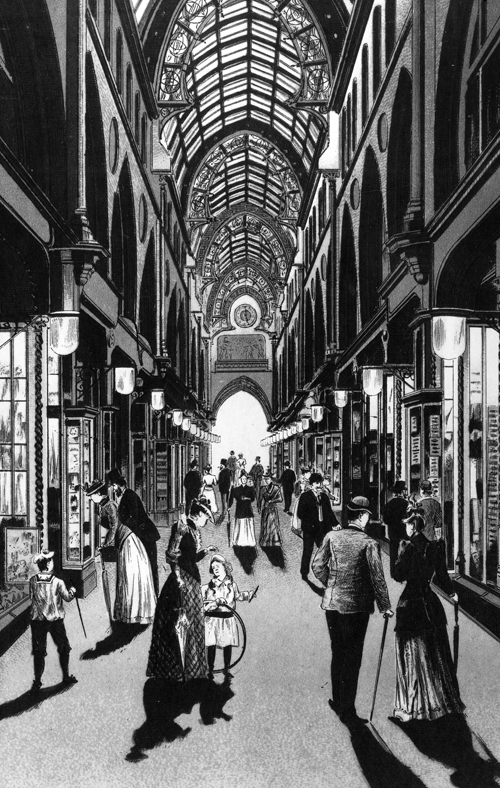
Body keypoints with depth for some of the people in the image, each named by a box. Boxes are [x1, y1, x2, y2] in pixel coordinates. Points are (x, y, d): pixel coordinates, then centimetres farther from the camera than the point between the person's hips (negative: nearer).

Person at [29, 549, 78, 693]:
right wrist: (72, 591, 15)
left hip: (37, 620, 2)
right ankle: (66, 676, 26)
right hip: (55, 620, -1)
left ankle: (37, 682, 12)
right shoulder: (58, 582, -16)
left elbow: (31, 597, 0)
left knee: (39, 651, 10)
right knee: (63, 648, 17)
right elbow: (67, 598, -5)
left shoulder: (33, 581, -10)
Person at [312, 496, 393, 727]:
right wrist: (385, 606, -1)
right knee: (352, 658, 5)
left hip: (332, 604, 5)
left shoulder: (332, 537, -2)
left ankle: (338, 701, 34)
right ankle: (347, 710, 10)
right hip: (357, 606, -4)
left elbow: (317, 565, 3)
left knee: (337, 653, 20)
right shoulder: (368, 543, -13)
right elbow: (377, 577, -12)